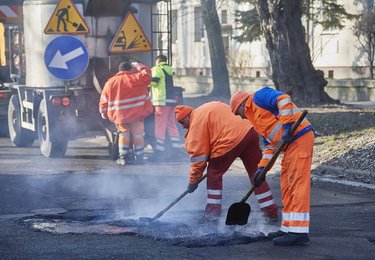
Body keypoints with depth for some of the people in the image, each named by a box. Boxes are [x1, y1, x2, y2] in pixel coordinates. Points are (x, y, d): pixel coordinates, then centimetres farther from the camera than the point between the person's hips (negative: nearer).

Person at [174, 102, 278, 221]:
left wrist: (193, 181, 9)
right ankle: (271, 210, 18)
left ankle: (213, 209, 16)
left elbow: (198, 155, 1)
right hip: (250, 132, 8)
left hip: (231, 140, -8)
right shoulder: (207, 109, 25)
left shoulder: (196, 122, 1)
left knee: (214, 173, 12)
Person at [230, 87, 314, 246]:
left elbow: (283, 99, -17)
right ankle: (288, 228, 18)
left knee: (297, 184, -11)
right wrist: (262, 168, 15)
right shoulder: (254, 116, 26)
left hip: (300, 138, -10)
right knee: (287, 187, 13)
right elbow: (270, 145, 24)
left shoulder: (258, 97, 0)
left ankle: (299, 232, -13)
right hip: (290, 144, 10)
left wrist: (287, 126, -22)